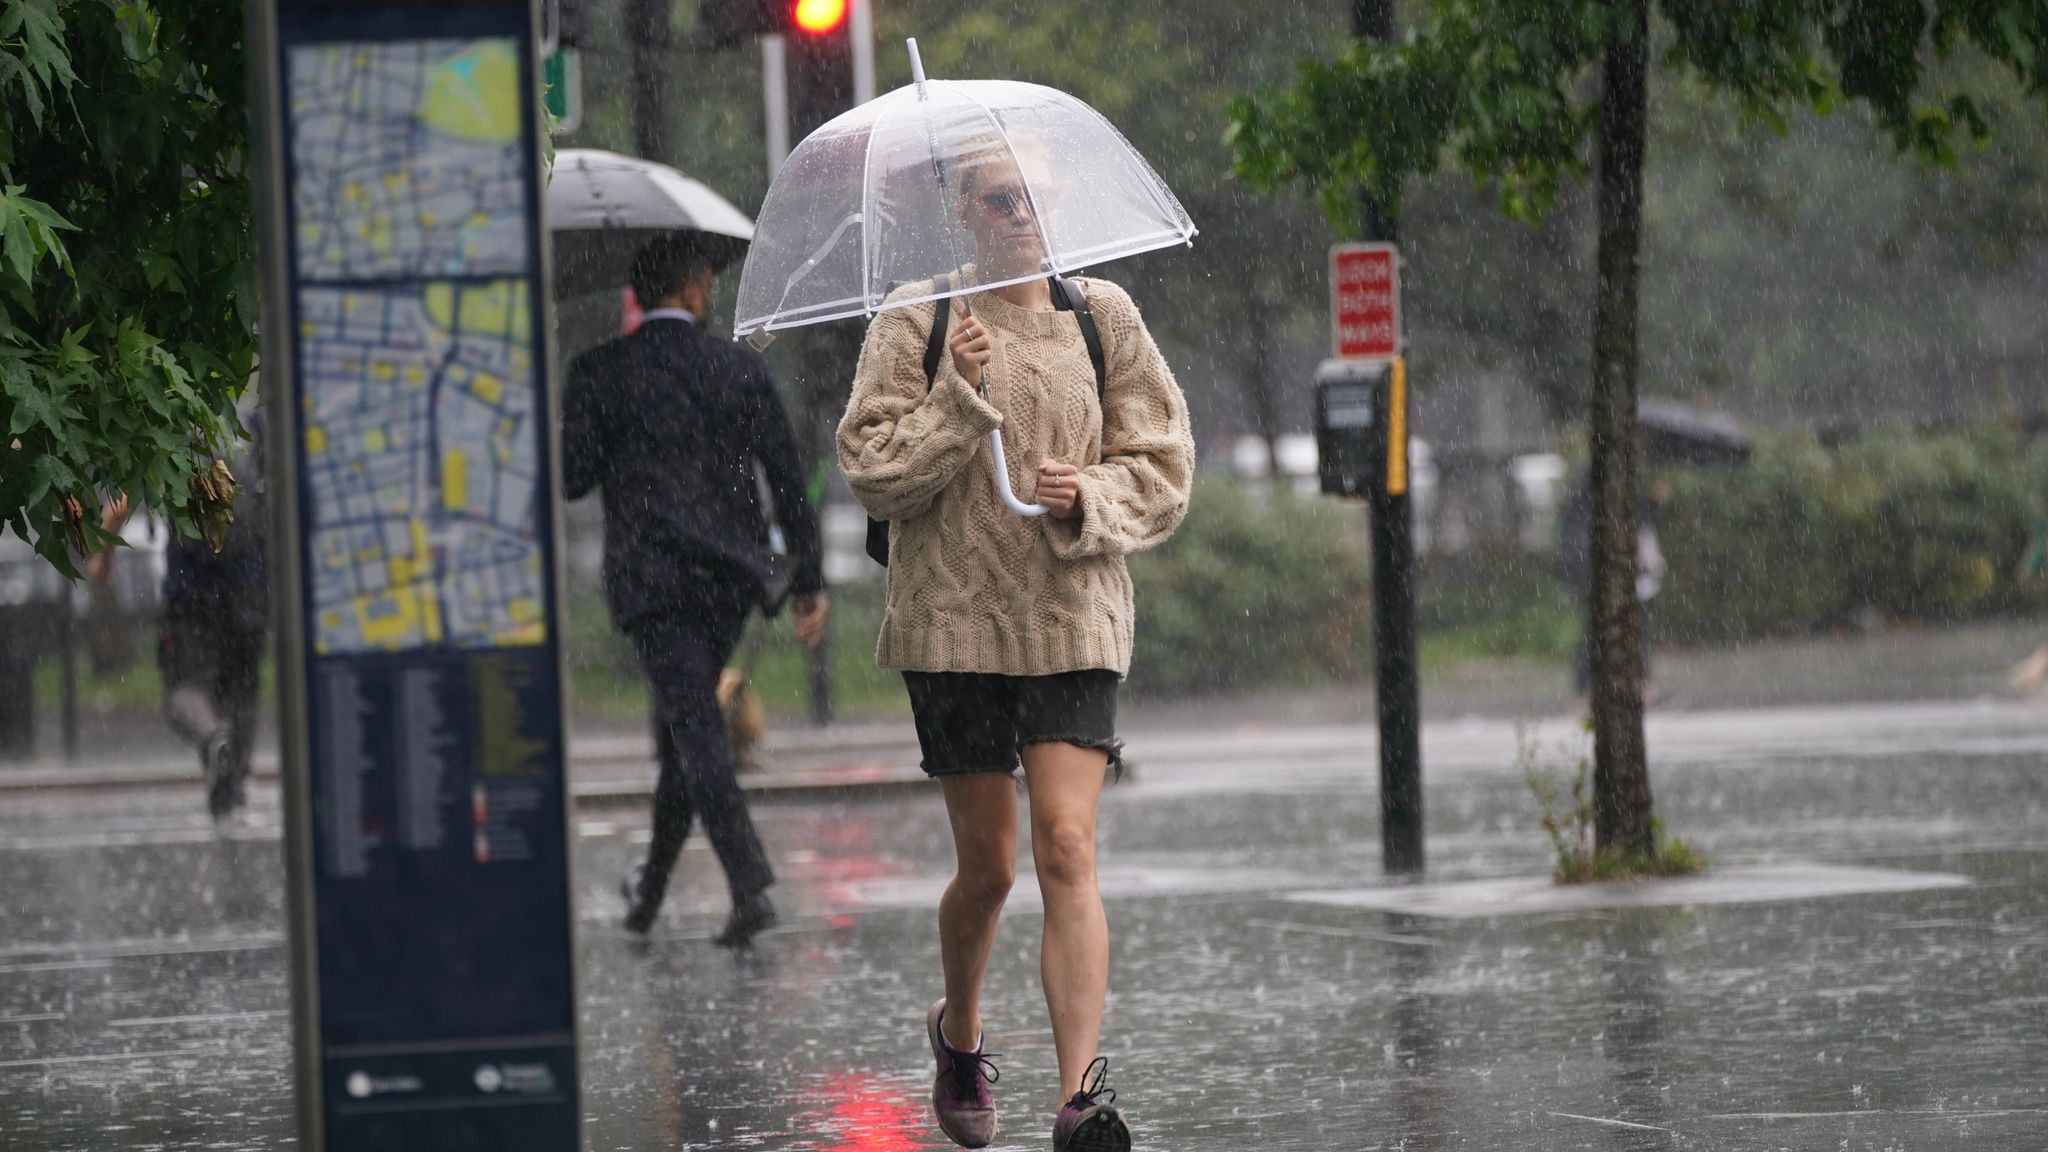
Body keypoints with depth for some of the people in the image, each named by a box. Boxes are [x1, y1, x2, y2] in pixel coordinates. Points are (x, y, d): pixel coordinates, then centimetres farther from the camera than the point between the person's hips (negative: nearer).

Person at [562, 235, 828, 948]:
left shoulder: (599, 373, -3)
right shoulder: (739, 366, 3)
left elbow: (571, 478, -7)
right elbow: (786, 474, 2)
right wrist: (808, 580, 7)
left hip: (652, 579, -3)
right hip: (730, 572, 3)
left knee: (696, 728, -6)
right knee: (685, 722, 17)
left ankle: (750, 888, -20)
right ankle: (651, 889, 26)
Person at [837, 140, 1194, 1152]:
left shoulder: (1103, 318, 6)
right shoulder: (915, 325, 1)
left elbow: (1163, 468, 6)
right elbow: (873, 472, -6)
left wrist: (1090, 499, -12)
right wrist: (961, 397, -16)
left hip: (1075, 621, 1)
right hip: (954, 622, -1)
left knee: (1067, 849, -12)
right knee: (988, 861, 5)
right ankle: (959, 1032, 35)